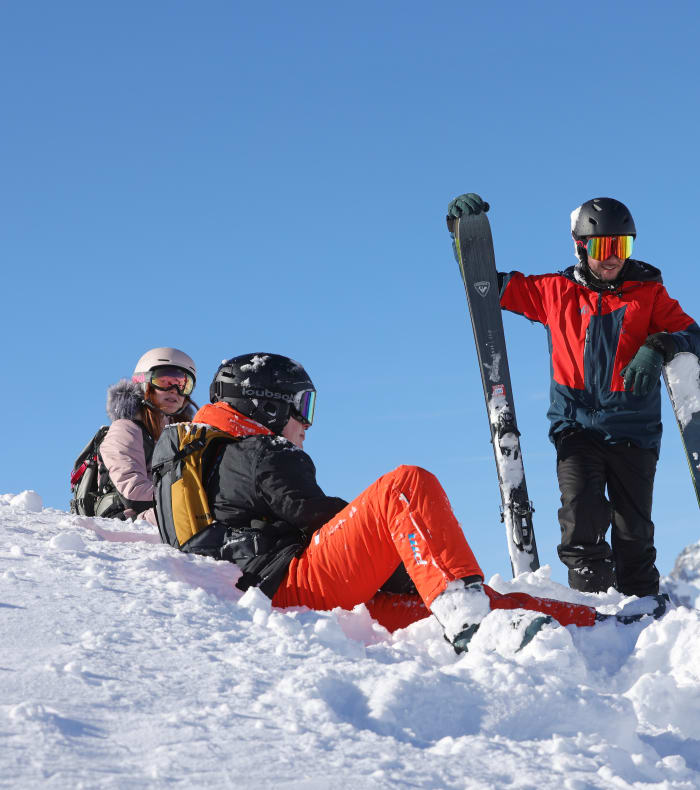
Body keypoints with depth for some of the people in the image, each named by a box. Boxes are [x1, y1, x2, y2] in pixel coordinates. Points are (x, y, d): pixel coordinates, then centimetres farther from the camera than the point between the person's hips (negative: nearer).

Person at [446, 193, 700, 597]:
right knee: (582, 519, -18)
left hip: (633, 429, 0)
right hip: (577, 424, 0)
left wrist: (658, 347, -24)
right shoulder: (556, 291, 8)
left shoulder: (648, 292, 6)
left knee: (634, 534, 2)